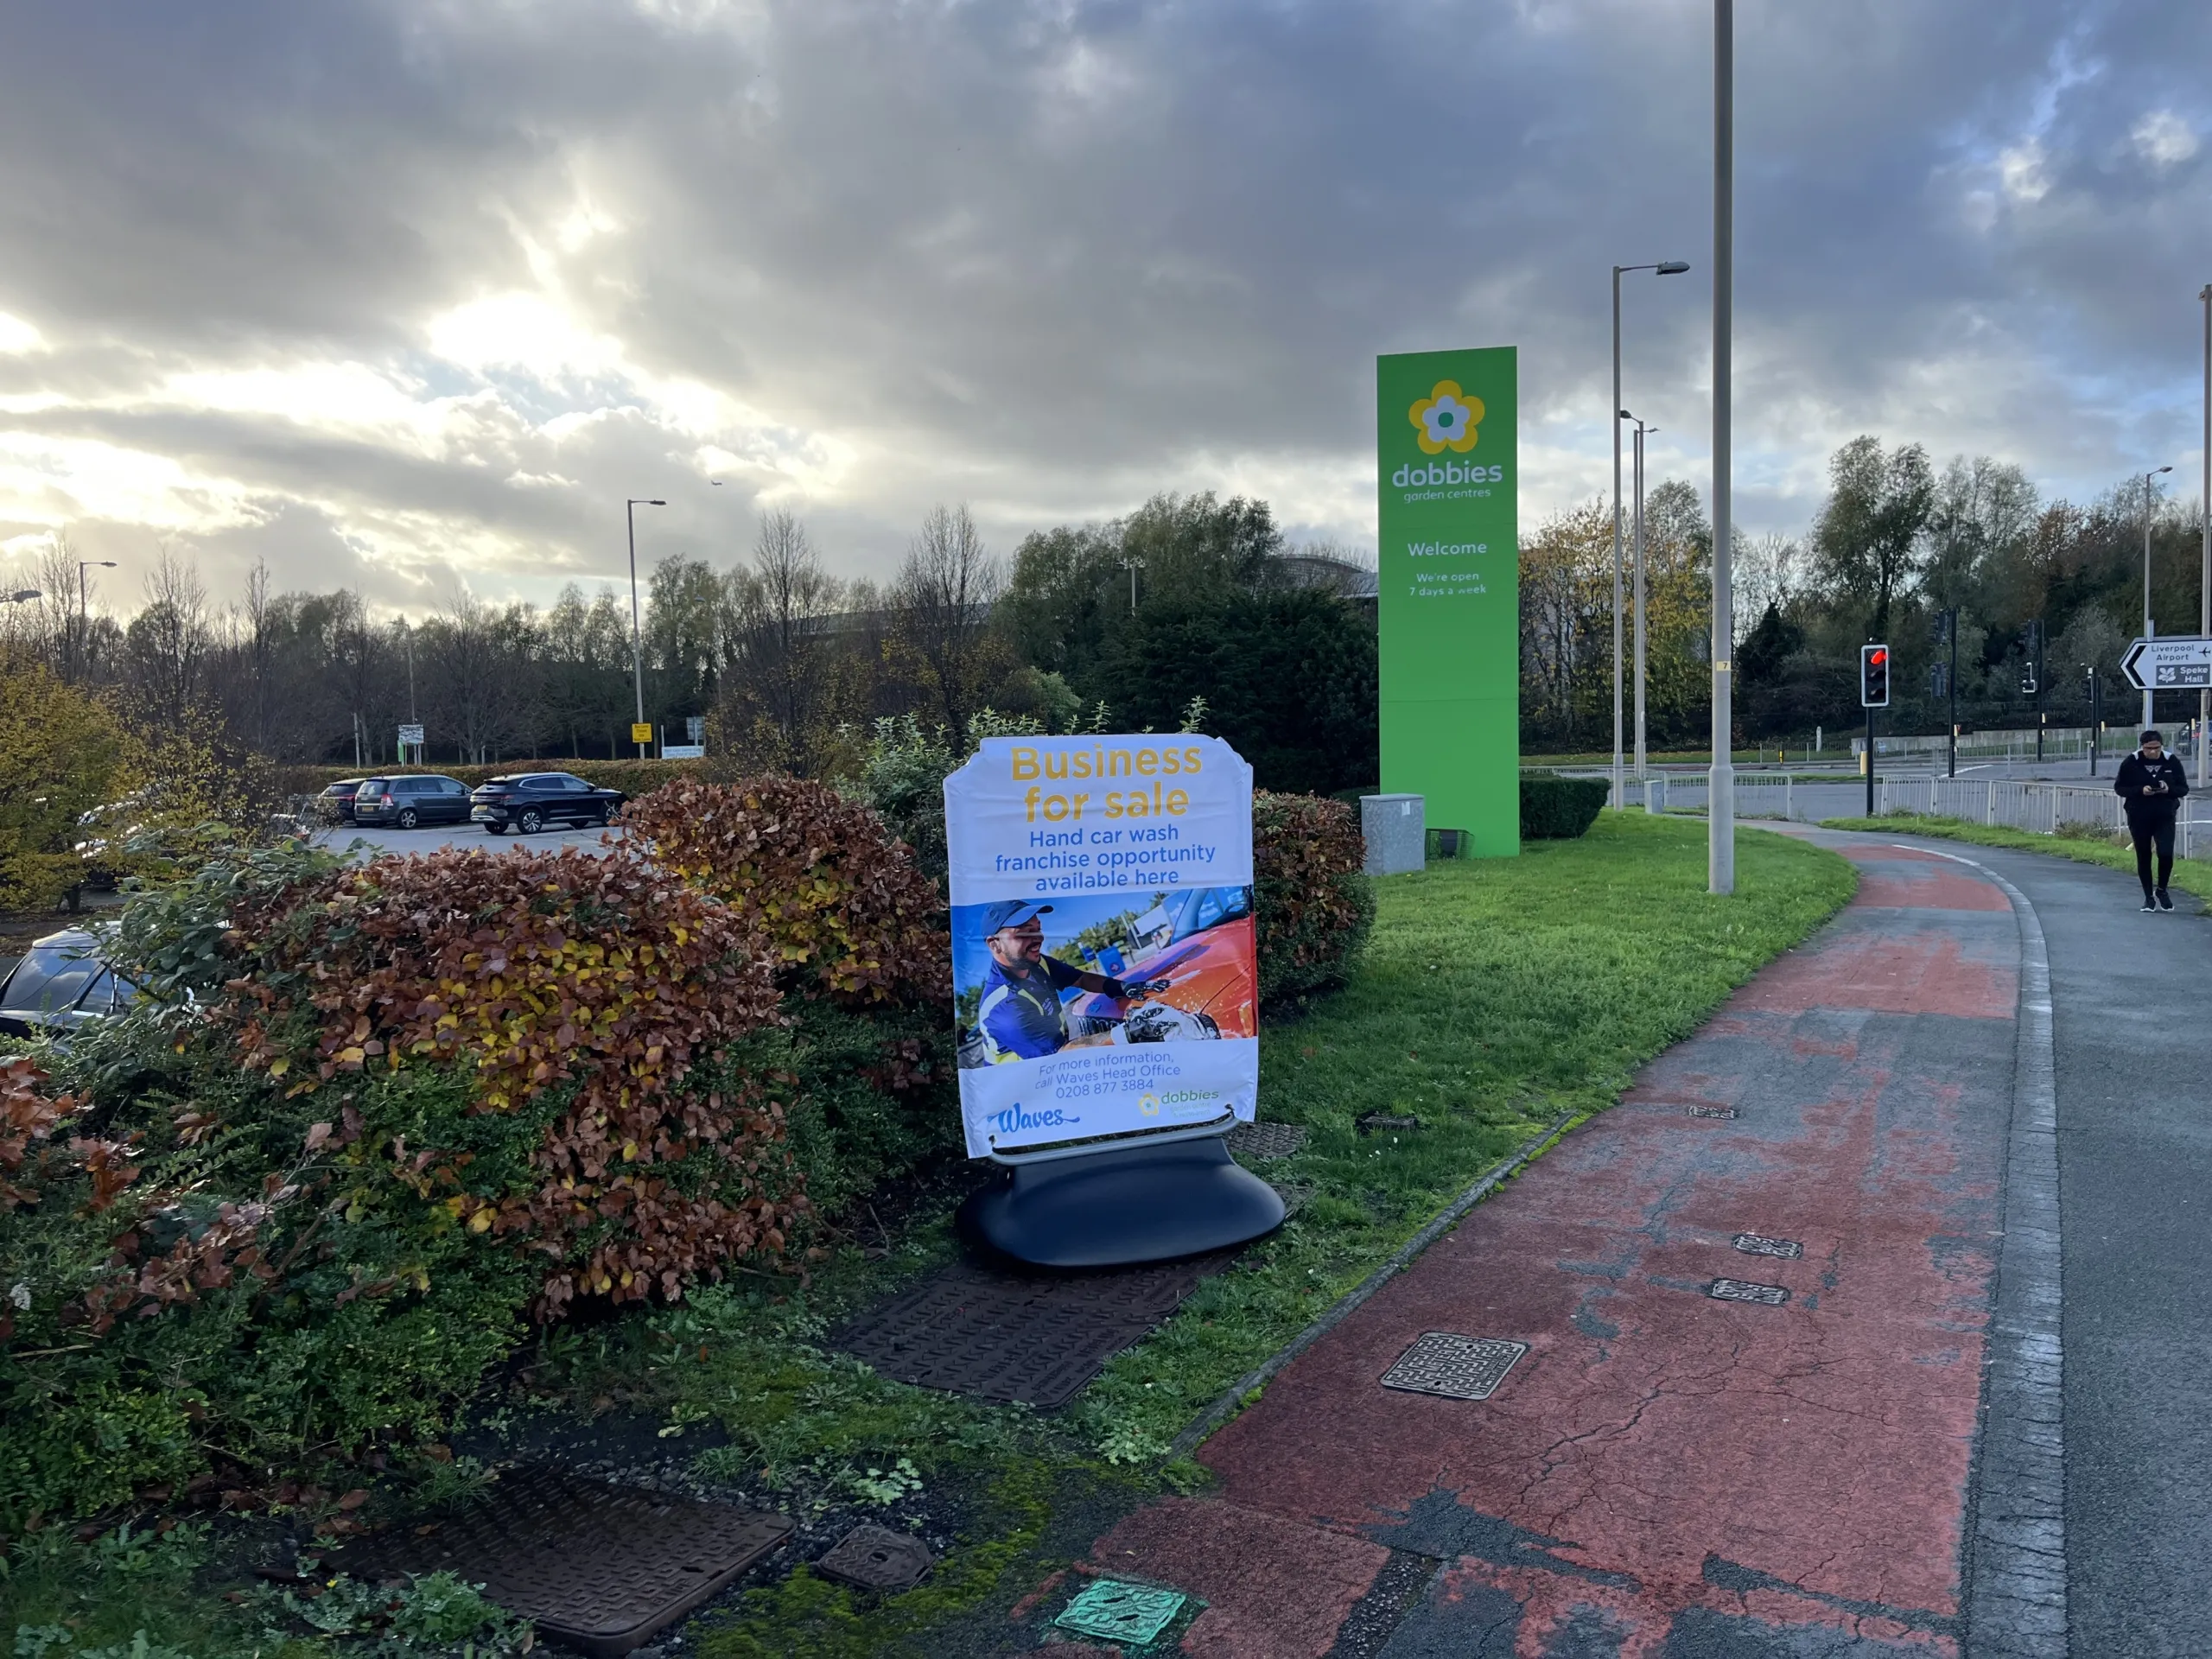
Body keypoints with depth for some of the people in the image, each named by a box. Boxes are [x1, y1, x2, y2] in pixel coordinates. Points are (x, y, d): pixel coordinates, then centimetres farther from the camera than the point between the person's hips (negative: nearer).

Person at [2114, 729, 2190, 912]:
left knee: (2166, 854, -11)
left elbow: (2184, 788, 3)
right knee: (2143, 857, 7)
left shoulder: (2172, 762, -2)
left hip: (2165, 816, 0)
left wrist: (2169, 790, -19)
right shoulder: (2131, 762, -6)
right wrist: (2140, 790, -20)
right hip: (2139, 817, 0)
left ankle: (2161, 890, 14)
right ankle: (2149, 896, 20)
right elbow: (2119, 788, -3)